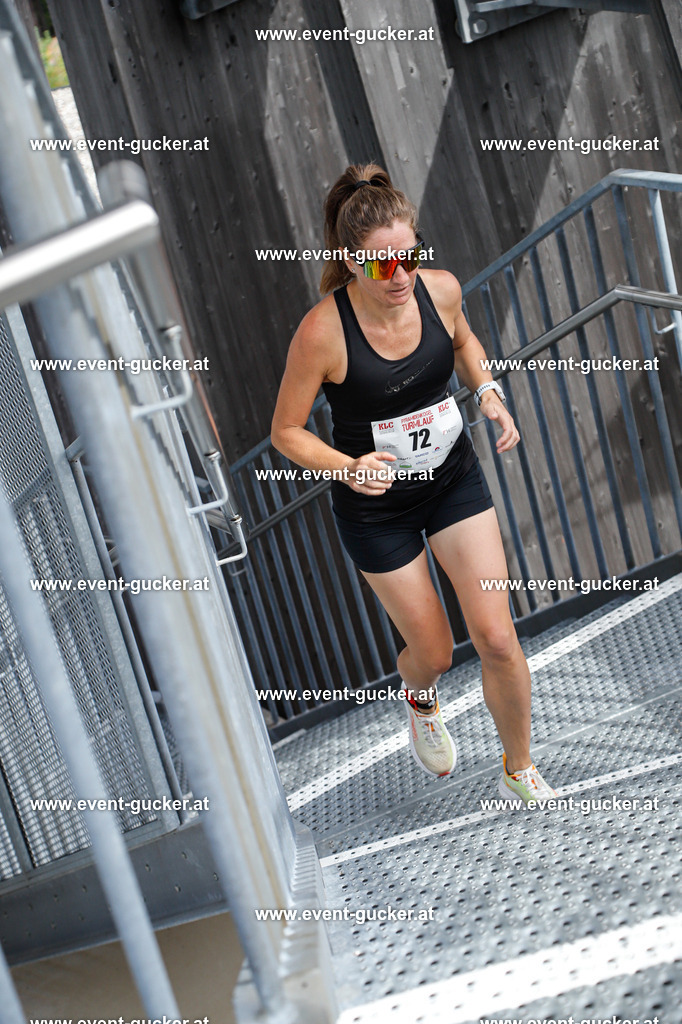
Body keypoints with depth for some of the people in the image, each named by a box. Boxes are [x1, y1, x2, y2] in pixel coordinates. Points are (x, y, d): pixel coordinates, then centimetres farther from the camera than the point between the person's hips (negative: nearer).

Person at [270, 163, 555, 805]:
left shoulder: (440, 289, -14)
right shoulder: (323, 331, -26)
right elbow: (285, 432, -14)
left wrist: (488, 392, -7)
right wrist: (348, 467, -31)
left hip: (454, 480, 3)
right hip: (376, 506, -3)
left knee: (497, 640, -1)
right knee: (434, 652, 9)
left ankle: (519, 775, 24)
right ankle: (420, 702, 50)